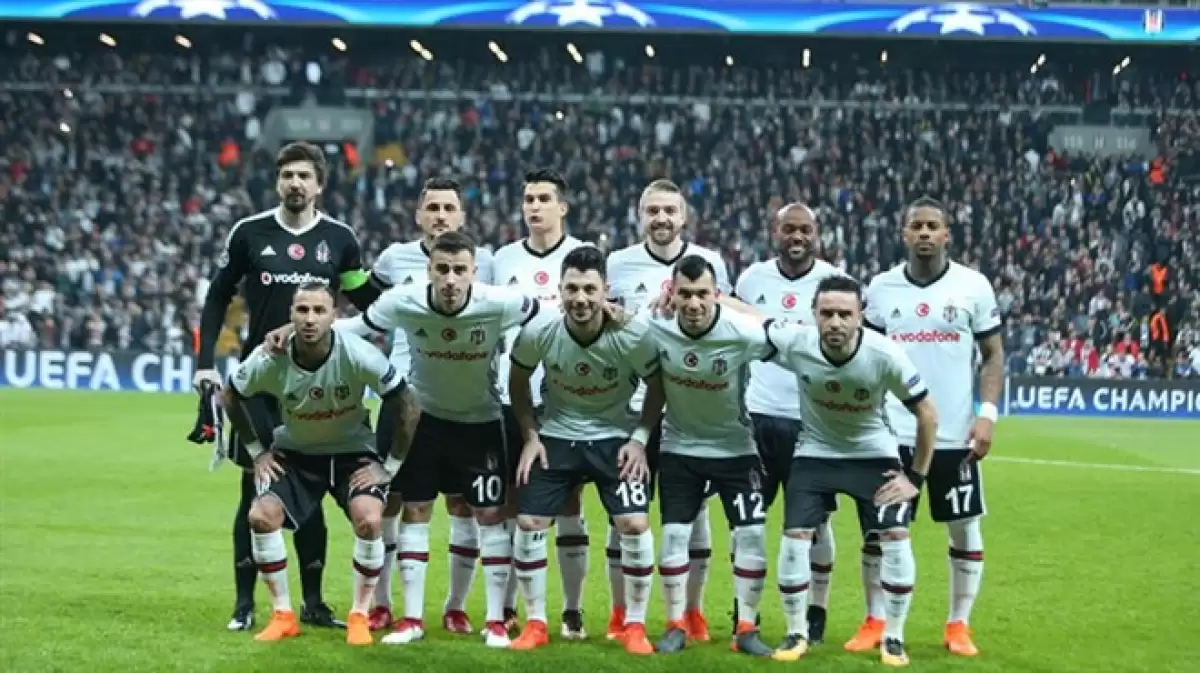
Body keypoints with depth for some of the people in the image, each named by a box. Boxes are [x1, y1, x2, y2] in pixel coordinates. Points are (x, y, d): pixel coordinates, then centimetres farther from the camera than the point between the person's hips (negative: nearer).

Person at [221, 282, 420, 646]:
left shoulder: (357, 355, -28)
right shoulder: (269, 360, -22)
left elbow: (407, 408, -18)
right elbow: (230, 397, -1)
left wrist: (391, 465, -14)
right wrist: (256, 451, 0)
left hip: (353, 451, -2)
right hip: (295, 452, 2)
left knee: (368, 520, -24)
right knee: (261, 516, -16)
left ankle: (359, 616, -3)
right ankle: (283, 615, 2)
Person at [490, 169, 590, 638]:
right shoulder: (504, 259, 11)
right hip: (512, 399, 3)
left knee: (568, 505, 2)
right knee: (511, 503, 6)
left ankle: (573, 611, 6)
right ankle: (506, 608, 13)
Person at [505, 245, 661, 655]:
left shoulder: (633, 335, -22)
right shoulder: (538, 332, -19)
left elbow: (657, 386, -5)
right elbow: (518, 379, 2)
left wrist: (639, 439, -12)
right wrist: (530, 436, -4)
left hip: (614, 437, -1)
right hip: (556, 435, 2)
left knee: (634, 525, -12)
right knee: (529, 523, -5)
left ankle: (635, 626, 6)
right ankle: (535, 624, 11)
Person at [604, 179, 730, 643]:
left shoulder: (709, 262, 5)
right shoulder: (619, 264, 4)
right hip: (635, 406, 0)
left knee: (694, 509, 6)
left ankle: (693, 612, 17)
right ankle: (620, 613, 14)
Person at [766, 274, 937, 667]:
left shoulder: (884, 355, -29)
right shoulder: (795, 343, -27)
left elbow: (927, 414, -15)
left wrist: (916, 477, -10)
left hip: (873, 453, -1)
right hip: (815, 453, 1)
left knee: (895, 537, -11)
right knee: (795, 537, -9)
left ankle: (893, 637, 7)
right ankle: (797, 633, 11)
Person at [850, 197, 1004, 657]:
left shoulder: (973, 286, -1)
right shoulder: (881, 288, 4)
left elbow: (993, 355, 2)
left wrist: (987, 413, -9)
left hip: (954, 433, -1)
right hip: (893, 432, 1)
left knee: (965, 528, 5)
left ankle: (959, 625, 18)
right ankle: (874, 622, 15)